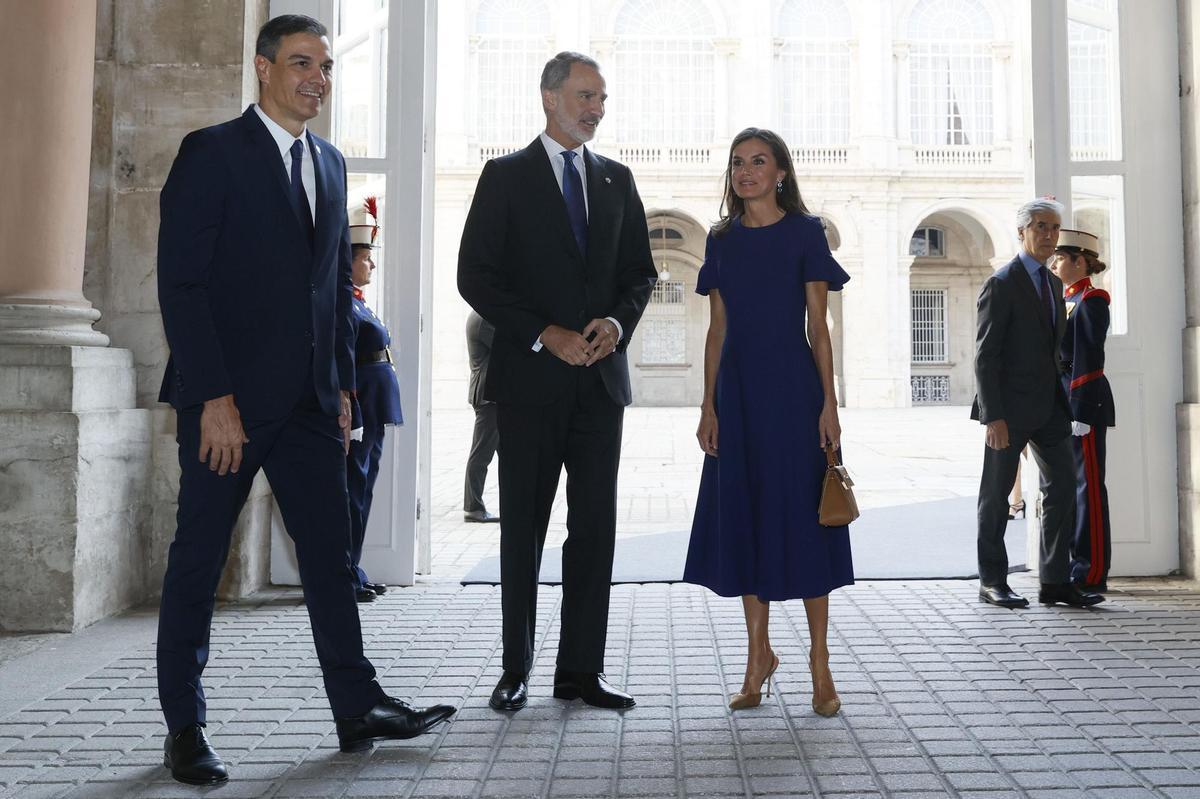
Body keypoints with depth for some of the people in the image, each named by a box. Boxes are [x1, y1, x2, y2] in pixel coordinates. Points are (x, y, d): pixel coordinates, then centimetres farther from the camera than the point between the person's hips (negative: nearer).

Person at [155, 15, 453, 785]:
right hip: (229, 397, -6)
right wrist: (213, 397, -17)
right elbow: (180, 282, -11)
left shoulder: (330, 162, 15)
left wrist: (343, 384, 11)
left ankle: (359, 709, 17)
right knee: (198, 560, 4)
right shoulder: (212, 152, -5)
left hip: (309, 400, 6)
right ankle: (185, 728, 17)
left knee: (331, 553, 8)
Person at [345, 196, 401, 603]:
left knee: (361, 491, 13)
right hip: (359, 413, -10)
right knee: (352, 491, -5)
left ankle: (353, 573, 21)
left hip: (372, 415, 10)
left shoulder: (358, 304, 18)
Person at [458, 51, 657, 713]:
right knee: (523, 527, 4)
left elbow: (640, 272, 16)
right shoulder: (506, 176, 1)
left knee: (595, 527, 4)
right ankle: (515, 670, 15)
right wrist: (545, 335, -14)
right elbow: (475, 275, -6)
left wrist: (617, 321, -6)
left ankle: (581, 669, 14)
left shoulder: (616, 180, 14)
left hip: (601, 376, 4)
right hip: (530, 378, -4)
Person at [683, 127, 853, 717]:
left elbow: (818, 326, -2)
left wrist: (828, 403, -8)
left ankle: (819, 659, 9)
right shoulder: (721, 239, 11)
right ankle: (759, 654, 19)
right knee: (744, 517, 6)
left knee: (802, 515, -2)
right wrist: (708, 405, 3)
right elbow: (717, 329, 9)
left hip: (793, 386, -4)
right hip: (737, 389, 4)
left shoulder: (805, 232, 1)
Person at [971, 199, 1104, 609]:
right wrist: (993, 416, -19)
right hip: (1010, 408, -8)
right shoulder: (1001, 284, -10)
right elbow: (985, 355, -14)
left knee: (1062, 487, 5)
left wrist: (1061, 402, 12)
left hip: (1048, 407, 8)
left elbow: (1052, 348, 18)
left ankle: (1054, 581, 12)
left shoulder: (1054, 283, 15)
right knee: (996, 494, 3)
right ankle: (992, 581, 14)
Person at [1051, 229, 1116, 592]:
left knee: (1088, 485, -6)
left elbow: (1089, 357, -16)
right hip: (1063, 400, 10)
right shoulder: (1067, 300, 18)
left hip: (1084, 401, -10)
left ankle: (1093, 574, -1)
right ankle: (1077, 565, 18)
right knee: (1069, 483, 11)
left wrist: (1080, 410, -20)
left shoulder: (1091, 300, -9)